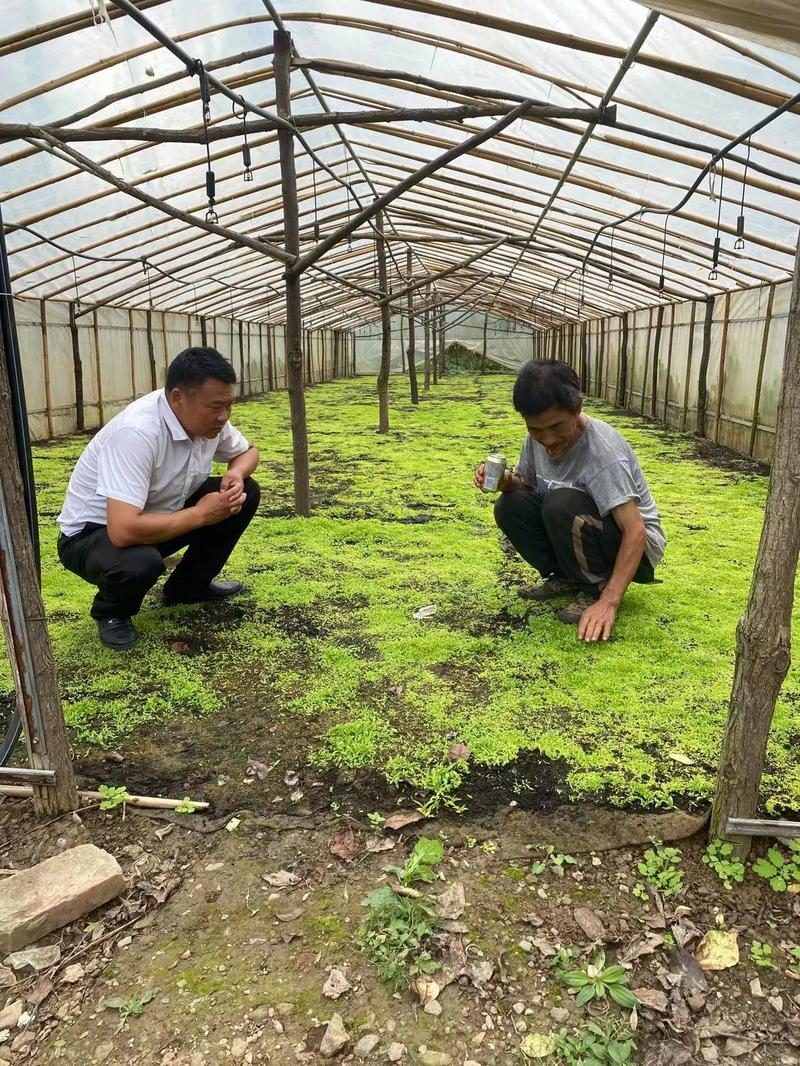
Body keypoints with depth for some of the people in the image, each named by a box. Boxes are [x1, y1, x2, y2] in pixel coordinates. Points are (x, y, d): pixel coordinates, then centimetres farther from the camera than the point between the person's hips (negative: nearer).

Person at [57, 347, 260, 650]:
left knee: (244, 492, -5)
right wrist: (200, 514, -28)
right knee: (140, 563, -39)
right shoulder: (137, 432, -35)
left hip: (160, 516, 7)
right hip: (92, 534, -7)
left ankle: (189, 585, 12)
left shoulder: (207, 418, -12)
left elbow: (247, 452, 10)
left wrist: (236, 473, -16)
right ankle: (111, 612, -1)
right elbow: (123, 531, -42)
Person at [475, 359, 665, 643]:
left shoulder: (602, 451, -30)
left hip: (637, 545, -7)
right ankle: (568, 577, 4)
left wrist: (609, 601, -41)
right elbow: (526, 482, 8)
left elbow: (636, 532, -33)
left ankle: (596, 588, -11)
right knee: (509, 506, -12)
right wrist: (505, 481, -17)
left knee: (562, 504, -33)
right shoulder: (538, 438, -9)